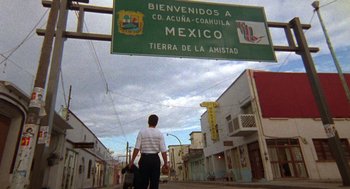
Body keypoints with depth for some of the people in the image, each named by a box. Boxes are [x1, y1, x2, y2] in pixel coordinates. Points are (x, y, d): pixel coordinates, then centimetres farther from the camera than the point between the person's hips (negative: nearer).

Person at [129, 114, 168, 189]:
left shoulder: (142, 132, 0)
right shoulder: (159, 134, 1)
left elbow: (137, 148, -7)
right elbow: (163, 150, -4)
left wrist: (132, 161, -1)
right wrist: (165, 163, 3)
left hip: (144, 158, 0)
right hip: (155, 159, 0)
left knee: (143, 182, 7)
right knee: (155, 182, 8)